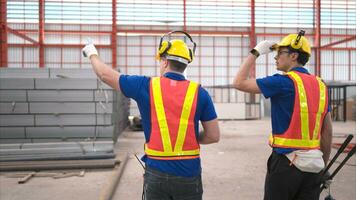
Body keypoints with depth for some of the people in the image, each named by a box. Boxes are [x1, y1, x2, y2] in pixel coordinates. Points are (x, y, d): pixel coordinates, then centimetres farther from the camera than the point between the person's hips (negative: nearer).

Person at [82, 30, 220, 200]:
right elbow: (214, 136, -1)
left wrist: (92, 54, 26)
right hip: (189, 174, 0)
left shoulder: (146, 86, -5)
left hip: (156, 173, 0)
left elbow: (105, 75, 8)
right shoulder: (199, 92, -4)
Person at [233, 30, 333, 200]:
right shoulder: (320, 85, 7)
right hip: (313, 164, 6)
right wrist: (323, 164, 19)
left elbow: (239, 83, -9)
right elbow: (327, 131, 11)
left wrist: (255, 52, 0)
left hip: (286, 161, -6)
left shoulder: (284, 82, -13)